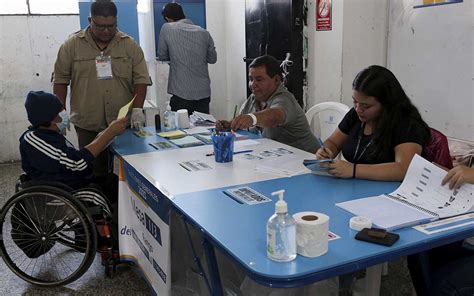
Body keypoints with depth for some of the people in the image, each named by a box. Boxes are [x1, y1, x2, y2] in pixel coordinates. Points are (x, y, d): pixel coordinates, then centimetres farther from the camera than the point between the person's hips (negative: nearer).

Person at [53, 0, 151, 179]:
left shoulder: (129, 45, 2)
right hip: (88, 124, 0)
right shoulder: (72, 45, 2)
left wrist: (137, 109, -13)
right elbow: (61, 80, 7)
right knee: (95, 171, 5)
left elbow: (141, 79, -1)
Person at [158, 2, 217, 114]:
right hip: (204, 92, 3)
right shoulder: (204, 32, 5)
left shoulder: (167, 28, -4)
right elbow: (212, 59, 13)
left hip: (181, 93, -3)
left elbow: (162, 56, 5)